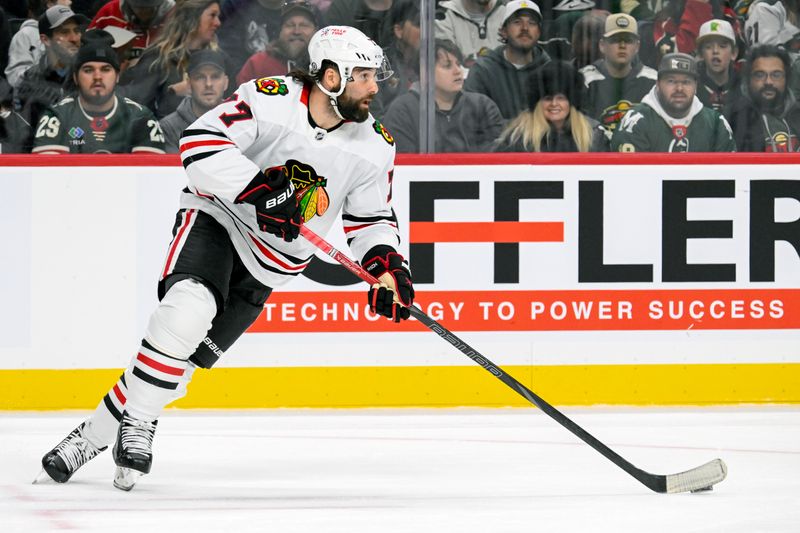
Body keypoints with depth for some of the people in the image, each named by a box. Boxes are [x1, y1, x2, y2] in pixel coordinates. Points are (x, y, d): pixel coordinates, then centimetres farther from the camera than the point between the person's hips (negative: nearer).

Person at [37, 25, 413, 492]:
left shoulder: (375, 147, -5)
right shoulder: (270, 99, -18)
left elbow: (372, 218, 6)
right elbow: (200, 143, -25)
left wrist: (387, 264, -13)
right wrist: (261, 189, -33)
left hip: (270, 262, 4)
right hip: (217, 219, -4)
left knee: (190, 351, -6)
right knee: (189, 308, -31)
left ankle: (100, 432, 5)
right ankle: (138, 424, -17)